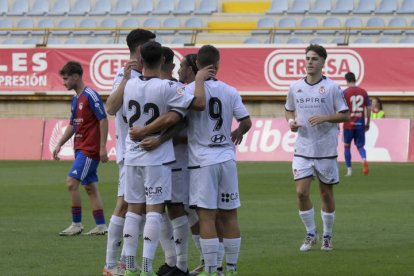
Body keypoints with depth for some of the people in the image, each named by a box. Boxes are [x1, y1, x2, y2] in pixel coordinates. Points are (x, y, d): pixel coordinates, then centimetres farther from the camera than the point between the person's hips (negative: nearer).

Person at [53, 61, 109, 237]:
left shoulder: (90, 95, -13)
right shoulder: (75, 99, 15)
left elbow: (103, 120, -15)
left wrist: (102, 147, -19)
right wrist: (60, 144, 18)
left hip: (90, 150, -9)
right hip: (81, 149, 9)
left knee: (72, 182, -14)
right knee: (90, 187, 9)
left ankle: (76, 224, -8)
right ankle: (101, 226, 11)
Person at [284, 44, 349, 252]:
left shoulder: (332, 87, -5)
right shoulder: (295, 87, 5)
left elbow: (345, 115, -4)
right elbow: (288, 110, 20)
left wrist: (324, 118, -19)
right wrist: (291, 121, -2)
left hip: (326, 149, -2)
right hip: (303, 148, 2)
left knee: (326, 193, 6)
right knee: (301, 192, -7)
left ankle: (327, 237, 20)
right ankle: (310, 235, 10)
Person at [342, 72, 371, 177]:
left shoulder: (344, 93, -6)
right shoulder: (363, 92, 4)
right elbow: (368, 109, 6)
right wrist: (367, 123, 15)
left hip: (348, 124, -2)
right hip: (360, 124, 2)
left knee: (347, 146, 14)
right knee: (360, 146, 11)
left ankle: (349, 170, 14)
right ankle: (364, 160, -21)